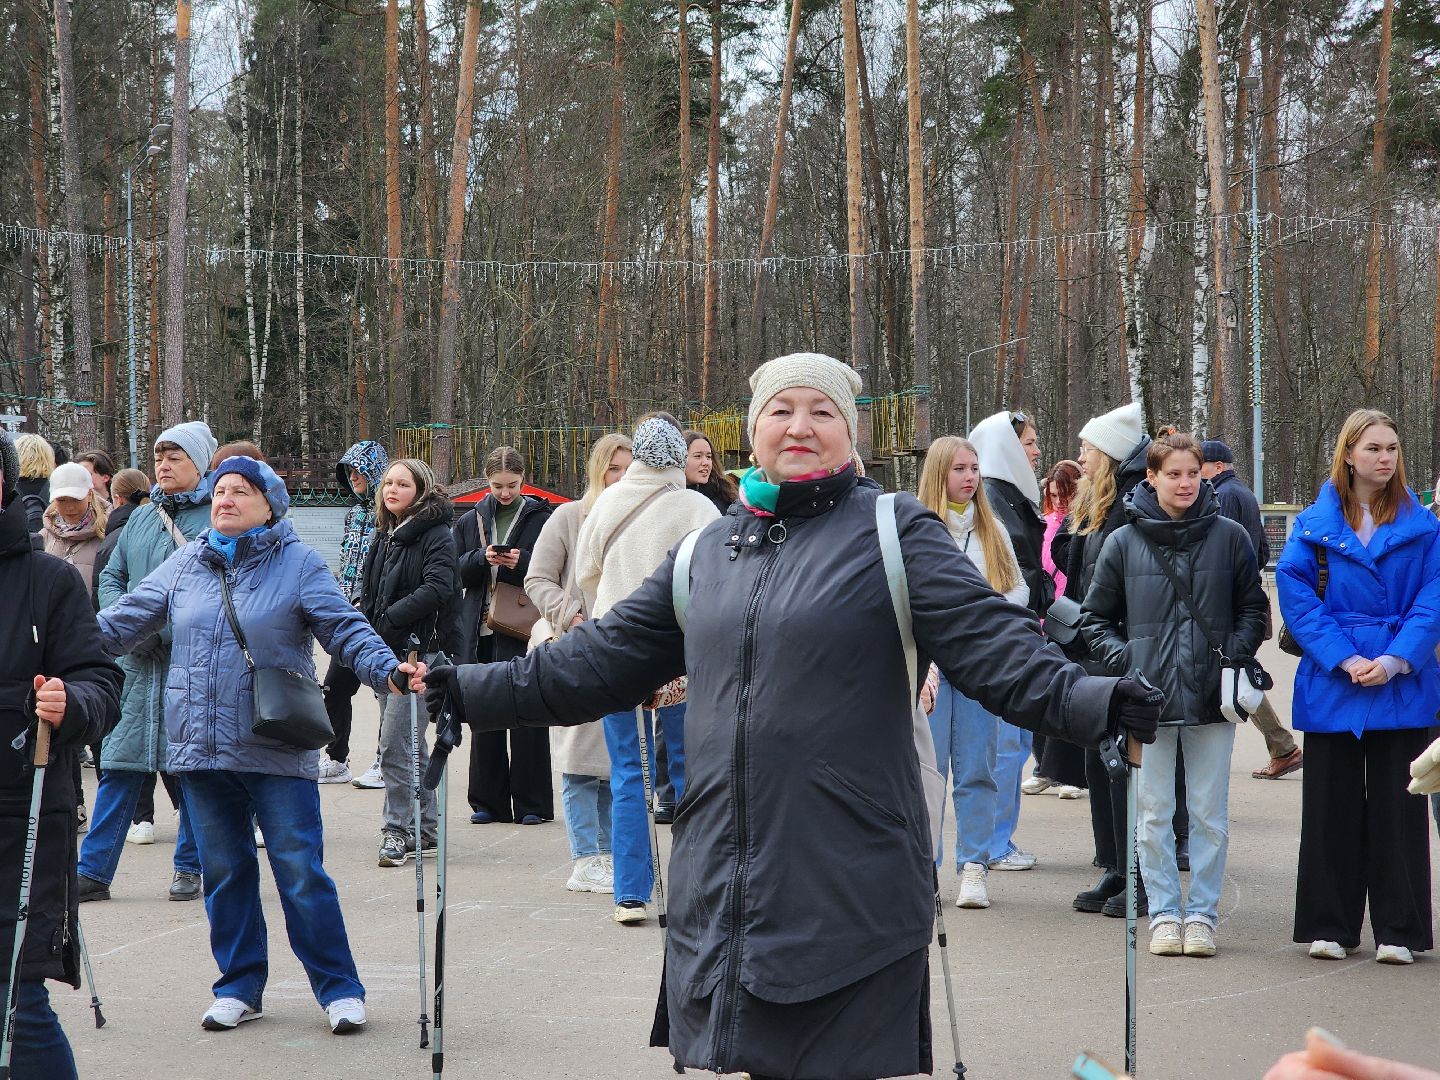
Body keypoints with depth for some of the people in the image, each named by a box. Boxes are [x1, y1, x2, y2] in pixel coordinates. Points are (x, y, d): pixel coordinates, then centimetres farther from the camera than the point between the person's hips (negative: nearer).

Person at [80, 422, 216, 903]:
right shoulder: (142, 518, 15)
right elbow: (112, 576, 18)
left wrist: (167, 628, -17)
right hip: (137, 662, 5)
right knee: (119, 764, 3)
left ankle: (190, 866, 18)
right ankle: (93, 871, 6)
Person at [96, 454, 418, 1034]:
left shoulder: (298, 564, -1)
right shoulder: (185, 565, 9)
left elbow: (346, 628, -7)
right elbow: (125, 618, 11)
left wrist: (387, 670, -22)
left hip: (277, 751, -4)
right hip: (200, 748, 4)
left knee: (301, 872, -4)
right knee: (224, 872, 12)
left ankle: (339, 989, 7)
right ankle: (239, 987, 24)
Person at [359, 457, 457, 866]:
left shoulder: (436, 536, -7)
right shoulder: (384, 537, 17)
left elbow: (437, 588, -20)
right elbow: (368, 594, 21)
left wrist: (388, 620, -22)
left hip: (418, 649, -9)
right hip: (386, 652, 9)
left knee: (394, 745, -14)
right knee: (410, 745, 13)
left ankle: (397, 829, -9)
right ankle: (424, 829, 21)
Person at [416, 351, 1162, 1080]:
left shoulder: (896, 534, -1)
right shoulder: (708, 550, 14)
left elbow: (992, 642, -11)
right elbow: (605, 656, 17)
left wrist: (1092, 703, -27)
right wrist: (473, 691, 14)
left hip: (850, 887, -5)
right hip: (723, 887, 5)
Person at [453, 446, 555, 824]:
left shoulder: (541, 518, 3)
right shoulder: (470, 521, 13)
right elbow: (456, 572, 7)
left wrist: (521, 562, -17)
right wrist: (483, 558, -11)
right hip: (481, 631, 3)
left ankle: (531, 803, 4)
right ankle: (489, 801, 13)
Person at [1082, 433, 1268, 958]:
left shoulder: (1229, 537, 2)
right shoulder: (1123, 542, 2)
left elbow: (1254, 609, 11)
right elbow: (1096, 617, 10)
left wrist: (1234, 655, -4)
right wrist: (1126, 661, -5)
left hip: (1212, 698, 0)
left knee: (1210, 815, 5)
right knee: (1154, 815, 4)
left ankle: (1201, 913, 14)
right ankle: (1164, 913, 13)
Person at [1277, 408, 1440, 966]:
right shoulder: (1314, 524, 4)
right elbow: (1295, 594, -4)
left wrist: (1395, 660, -14)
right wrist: (1344, 659, -14)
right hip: (1332, 685, 0)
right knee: (1331, 805, 5)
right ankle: (1330, 926, 14)